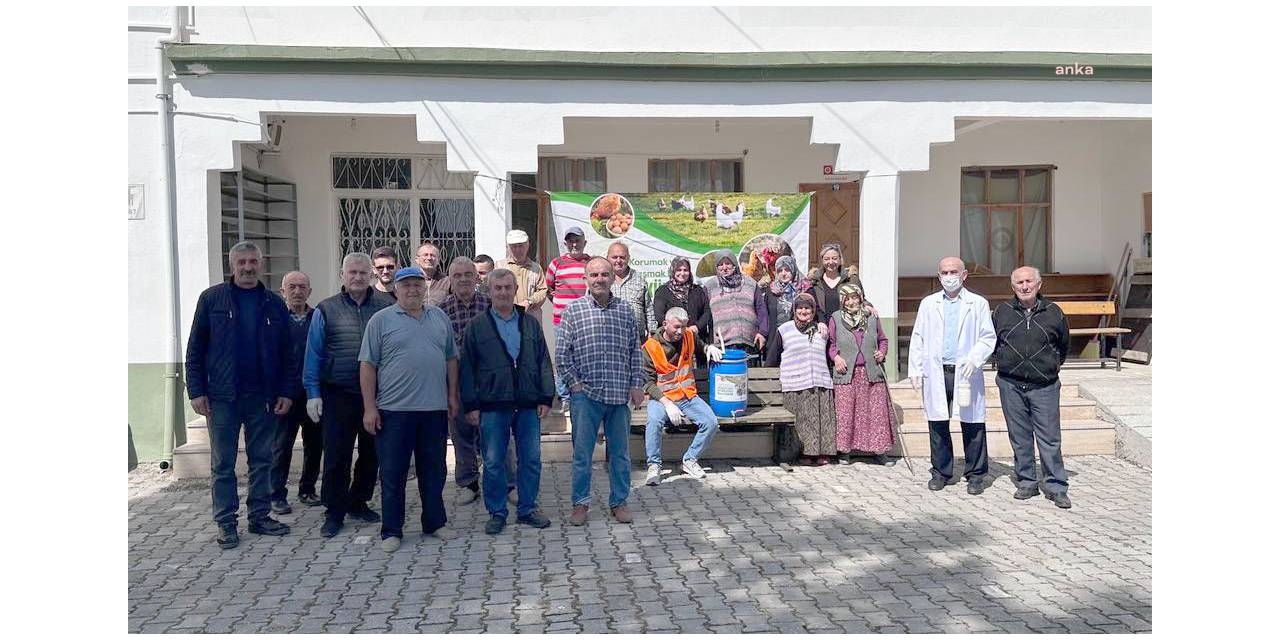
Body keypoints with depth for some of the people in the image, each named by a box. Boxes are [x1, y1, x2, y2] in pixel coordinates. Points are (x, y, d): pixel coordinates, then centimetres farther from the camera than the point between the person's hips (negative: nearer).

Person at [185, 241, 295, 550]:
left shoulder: (274, 304, 7)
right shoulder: (211, 299, 2)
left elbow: (286, 353, 8)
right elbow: (195, 349, 1)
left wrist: (285, 392, 1)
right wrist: (196, 391, -6)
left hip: (263, 397, 2)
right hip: (222, 397, -2)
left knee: (262, 460, 9)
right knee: (223, 464, 4)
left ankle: (260, 517, 19)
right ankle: (226, 523, 13)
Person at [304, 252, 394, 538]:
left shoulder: (387, 307, 3)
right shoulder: (326, 310, 2)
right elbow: (313, 354, 3)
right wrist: (313, 393, -2)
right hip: (339, 395, -1)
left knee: (371, 453, 11)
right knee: (336, 455, 1)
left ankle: (358, 502, 28)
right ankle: (334, 512, 13)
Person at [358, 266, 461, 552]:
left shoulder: (439, 317, 11)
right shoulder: (381, 320, -1)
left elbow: (451, 359, 16)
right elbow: (368, 365, -3)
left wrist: (452, 395, 10)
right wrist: (370, 408, -7)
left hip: (435, 409, 4)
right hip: (394, 410, -3)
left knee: (434, 471, 12)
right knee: (392, 474, 4)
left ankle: (434, 523, 25)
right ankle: (392, 531, 14)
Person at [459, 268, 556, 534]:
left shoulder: (531, 323, 10)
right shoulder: (476, 327, 4)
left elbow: (543, 361, 10)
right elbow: (466, 368, 3)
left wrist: (546, 397, 3)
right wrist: (471, 405, -3)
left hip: (528, 405, 2)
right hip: (492, 406, -2)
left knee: (531, 459, 6)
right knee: (494, 461, 3)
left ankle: (527, 509, 20)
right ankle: (497, 512, 17)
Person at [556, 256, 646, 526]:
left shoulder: (625, 310, 8)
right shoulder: (574, 309, 0)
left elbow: (635, 351, 11)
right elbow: (561, 354, 1)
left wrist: (637, 385, 4)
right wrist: (574, 384, -5)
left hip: (620, 394, 2)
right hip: (585, 394, -2)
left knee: (620, 451, 10)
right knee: (582, 451, 4)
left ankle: (619, 501, 22)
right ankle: (581, 503, 17)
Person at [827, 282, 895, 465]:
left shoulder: (872, 317, 9)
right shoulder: (835, 319, 4)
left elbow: (883, 339, 20)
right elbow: (830, 343, 9)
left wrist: (882, 352, 2)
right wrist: (836, 357, -7)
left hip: (872, 373, 2)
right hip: (846, 374, -2)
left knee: (877, 411, 1)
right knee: (845, 413, -2)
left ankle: (878, 450, 12)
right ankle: (845, 451, 11)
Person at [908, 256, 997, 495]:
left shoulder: (978, 304, 6)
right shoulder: (928, 304, 12)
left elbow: (988, 338, 2)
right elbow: (917, 339, 11)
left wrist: (973, 359, -14)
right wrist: (915, 371, 4)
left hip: (966, 373, -2)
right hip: (936, 374, 2)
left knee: (972, 425, 1)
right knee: (938, 425, 5)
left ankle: (975, 474, 13)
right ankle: (940, 472, 17)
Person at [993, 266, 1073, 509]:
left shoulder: (1053, 312, 3)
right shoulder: (1003, 311, 5)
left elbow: (1064, 344, 18)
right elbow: (992, 341, 19)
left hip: (1044, 386, -1)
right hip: (1011, 385, 1)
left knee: (1050, 438, -1)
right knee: (1020, 438, 8)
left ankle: (1056, 487, 8)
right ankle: (1026, 482, 19)